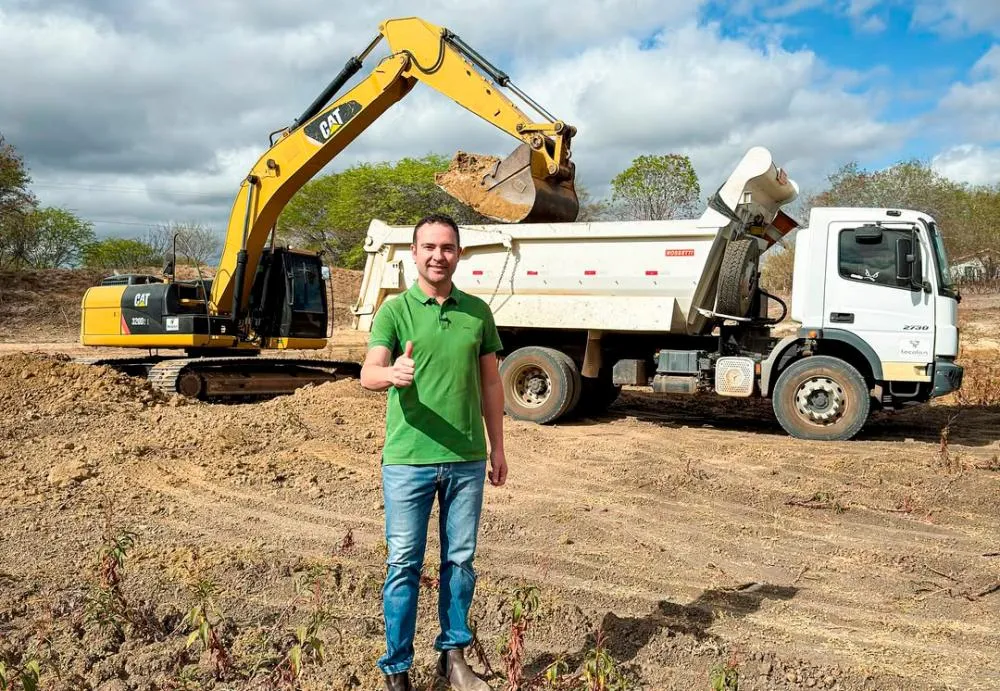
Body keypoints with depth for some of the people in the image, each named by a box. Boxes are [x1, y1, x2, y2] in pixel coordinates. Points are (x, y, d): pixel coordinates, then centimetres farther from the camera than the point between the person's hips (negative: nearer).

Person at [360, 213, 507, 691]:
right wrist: (392, 373, -40)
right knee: (404, 565, 5)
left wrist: (497, 448, 11)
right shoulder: (395, 310, -3)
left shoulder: (477, 311, 7)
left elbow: (490, 384, 12)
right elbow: (368, 375, -16)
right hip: (408, 460, -3)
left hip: (467, 460, 3)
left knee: (460, 560, 13)